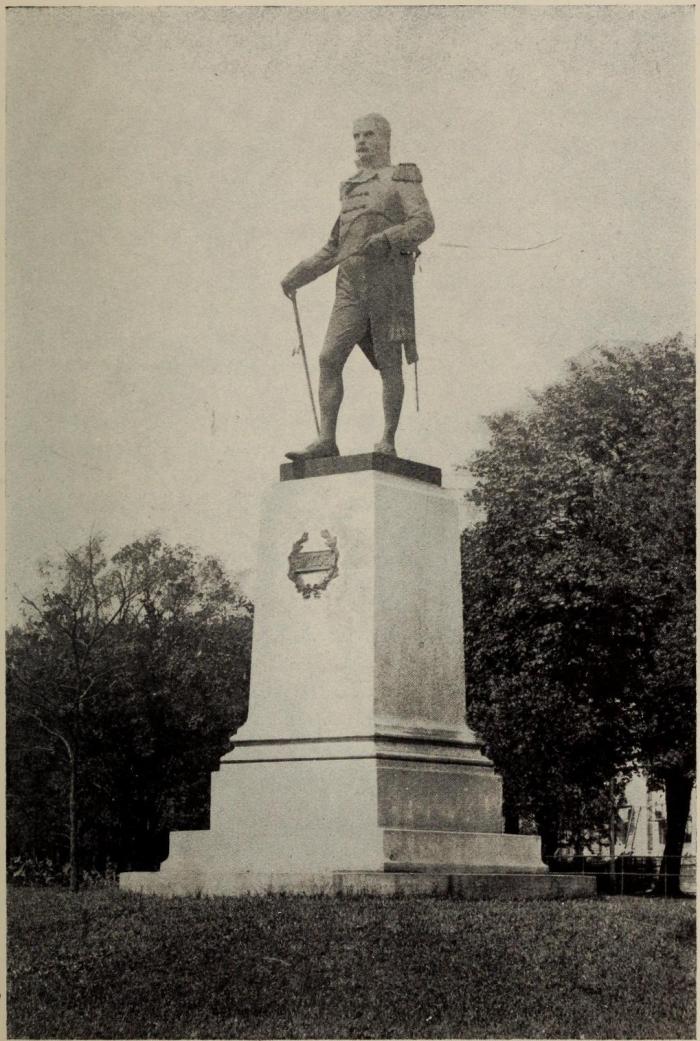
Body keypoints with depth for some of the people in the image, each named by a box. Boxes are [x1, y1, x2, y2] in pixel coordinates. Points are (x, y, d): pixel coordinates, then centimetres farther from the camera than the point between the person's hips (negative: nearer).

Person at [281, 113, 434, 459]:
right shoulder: (351, 189, 25)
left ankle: (388, 441, 0)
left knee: (389, 363, -4)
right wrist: (297, 276, 21)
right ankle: (326, 440, -10)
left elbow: (424, 222, -10)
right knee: (329, 358, -8)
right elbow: (333, 248, 29)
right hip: (351, 284, 5)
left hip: (389, 280, -5)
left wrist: (386, 239, -25)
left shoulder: (402, 179, 6)